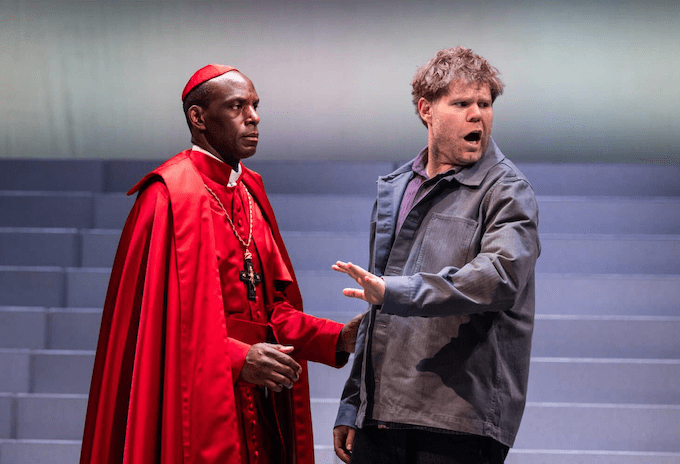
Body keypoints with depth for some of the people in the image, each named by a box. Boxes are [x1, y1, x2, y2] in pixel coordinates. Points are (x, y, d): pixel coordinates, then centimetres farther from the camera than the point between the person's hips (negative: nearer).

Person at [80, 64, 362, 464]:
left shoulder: (249, 193, 14)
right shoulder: (169, 195, -10)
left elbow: (273, 306, 14)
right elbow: (154, 315, -16)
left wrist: (338, 338, 0)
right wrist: (237, 358, -23)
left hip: (260, 407, 7)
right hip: (199, 408, -7)